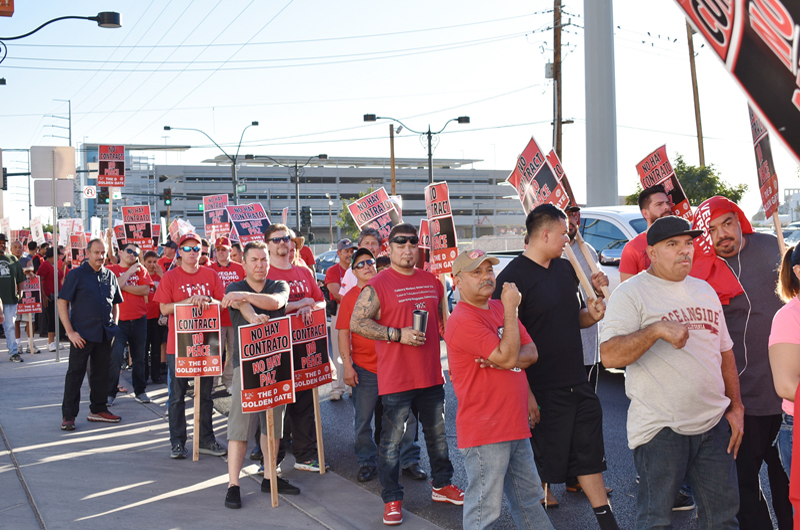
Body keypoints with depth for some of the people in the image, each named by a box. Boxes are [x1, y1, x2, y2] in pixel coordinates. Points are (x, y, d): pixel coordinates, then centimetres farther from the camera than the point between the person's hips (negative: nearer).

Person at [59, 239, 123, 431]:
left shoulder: (110, 276, 10)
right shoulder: (76, 275, -4)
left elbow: (115, 304, 21)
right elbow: (62, 303, -7)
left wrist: (114, 326, 9)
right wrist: (70, 332, -13)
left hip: (105, 334, 5)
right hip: (82, 334, -5)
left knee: (101, 372, 11)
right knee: (75, 373, -1)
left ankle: (98, 409, 23)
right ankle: (68, 415, 3)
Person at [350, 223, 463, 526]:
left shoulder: (432, 281, 10)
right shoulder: (378, 285, -9)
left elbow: (444, 320, 22)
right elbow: (356, 323, -15)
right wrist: (397, 335, -20)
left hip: (431, 374, 6)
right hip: (396, 379, -6)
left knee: (437, 434, 18)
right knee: (392, 441, 1)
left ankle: (442, 486, 34)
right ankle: (392, 500, 12)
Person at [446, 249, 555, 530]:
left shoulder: (500, 307, 13)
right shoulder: (463, 320, -16)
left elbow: (531, 353, 8)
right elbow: (507, 356, -22)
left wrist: (504, 360, -13)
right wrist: (511, 309, -16)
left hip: (516, 426, 9)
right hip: (484, 432, -9)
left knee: (530, 499, 20)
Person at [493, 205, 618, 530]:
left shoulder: (566, 268, 11)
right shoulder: (513, 278, -15)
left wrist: (592, 315, -1)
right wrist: (525, 394, -22)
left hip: (578, 385, 8)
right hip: (542, 391, -8)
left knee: (589, 455, 16)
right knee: (543, 465, 2)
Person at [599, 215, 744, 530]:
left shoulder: (704, 291, 15)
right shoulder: (632, 294, -7)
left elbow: (725, 353, 22)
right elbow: (609, 356, -19)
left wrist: (736, 408, 15)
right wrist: (656, 329, -30)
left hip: (715, 423, 6)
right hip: (660, 429, -6)